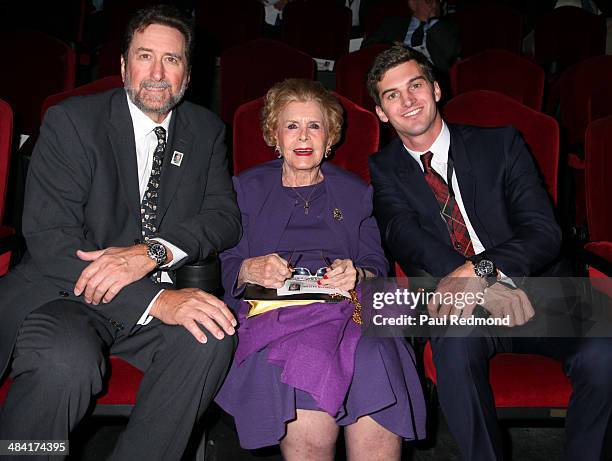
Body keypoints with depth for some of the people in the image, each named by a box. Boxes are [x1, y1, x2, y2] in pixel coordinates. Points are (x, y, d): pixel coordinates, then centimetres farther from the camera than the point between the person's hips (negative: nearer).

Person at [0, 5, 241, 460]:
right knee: (67, 361, -34)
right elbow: (49, 238, -16)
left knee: (211, 337, -27)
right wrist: (157, 300, -29)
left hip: (161, 293, 3)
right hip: (65, 292, -3)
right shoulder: (71, 121, -7)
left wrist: (152, 252, -22)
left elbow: (225, 216, -1)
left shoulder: (206, 130, 7)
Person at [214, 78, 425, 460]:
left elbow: (378, 267, 15)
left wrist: (357, 275, -8)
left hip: (348, 310, 2)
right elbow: (222, 265, 12)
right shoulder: (247, 188, 19)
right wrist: (249, 270, -11)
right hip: (272, 312, -1)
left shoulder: (355, 192, 23)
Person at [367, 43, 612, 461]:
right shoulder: (385, 169, 7)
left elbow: (545, 232, -5)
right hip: (455, 304, -1)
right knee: (457, 346, -35)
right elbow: (407, 241, -11)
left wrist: (480, 268, -26)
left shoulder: (500, 144, 6)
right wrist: (492, 284, -27)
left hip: (532, 293, 1)